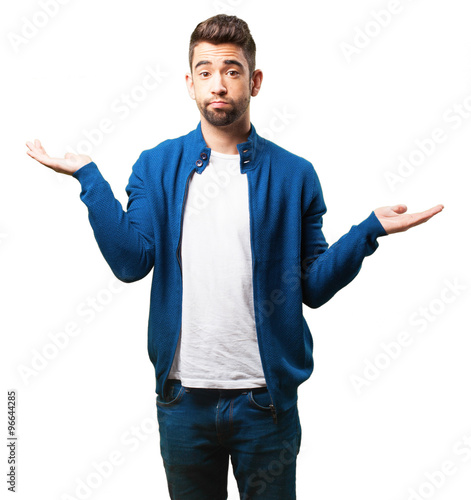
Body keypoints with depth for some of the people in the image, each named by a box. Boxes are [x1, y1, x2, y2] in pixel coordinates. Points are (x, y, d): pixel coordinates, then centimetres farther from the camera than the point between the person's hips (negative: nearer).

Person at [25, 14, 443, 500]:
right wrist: (88, 176, -14)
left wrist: (370, 229, -14)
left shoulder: (294, 175, -1)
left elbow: (313, 287, -1)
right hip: (182, 394, 1)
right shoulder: (156, 167, 1)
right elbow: (131, 262, -12)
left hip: (267, 393, 0)